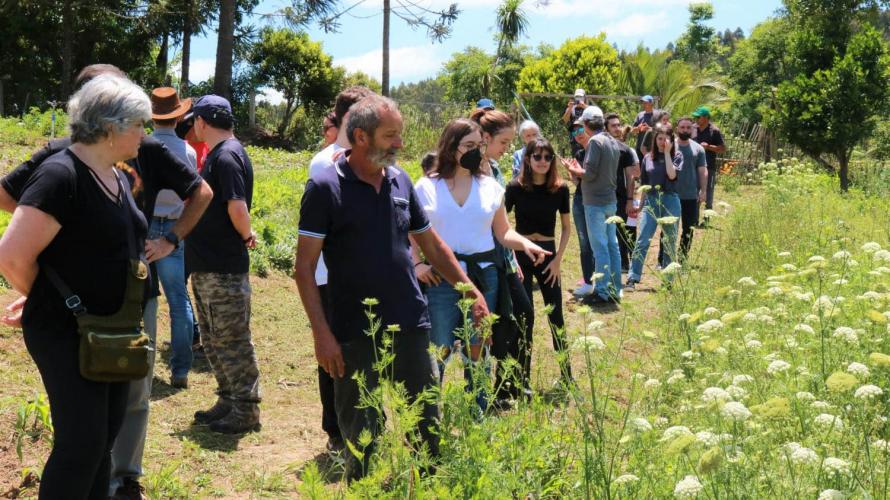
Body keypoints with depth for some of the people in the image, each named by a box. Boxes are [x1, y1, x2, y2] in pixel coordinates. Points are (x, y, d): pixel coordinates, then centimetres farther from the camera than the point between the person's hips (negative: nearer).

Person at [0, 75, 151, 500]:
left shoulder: (117, 177, 9)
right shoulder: (60, 176, -20)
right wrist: (51, 302, -8)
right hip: (67, 336, -8)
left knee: (104, 439, 15)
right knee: (81, 444, -4)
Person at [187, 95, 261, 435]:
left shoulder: (227, 156, -17)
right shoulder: (217, 155, 14)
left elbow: (238, 207, -27)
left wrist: (246, 236, -10)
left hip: (224, 270, -10)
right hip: (207, 266, 10)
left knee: (233, 342, -1)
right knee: (214, 341, 18)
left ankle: (246, 412, 9)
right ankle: (228, 403, 28)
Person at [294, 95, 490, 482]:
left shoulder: (401, 181, 8)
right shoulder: (326, 188, -7)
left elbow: (431, 244, 18)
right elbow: (304, 268, -8)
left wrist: (472, 291, 10)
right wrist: (322, 334, -14)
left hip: (412, 328, 5)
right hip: (356, 337, -4)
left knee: (429, 433, 11)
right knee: (363, 442, 7)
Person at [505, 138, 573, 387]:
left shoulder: (560, 189, -2)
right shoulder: (516, 187, -8)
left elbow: (566, 227, 6)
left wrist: (558, 260, -1)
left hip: (548, 254, 2)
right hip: (520, 255, -2)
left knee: (556, 316, 3)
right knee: (525, 318, 1)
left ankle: (567, 375, 16)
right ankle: (523, 379, 12)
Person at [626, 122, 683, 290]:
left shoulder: (677, 156, 3)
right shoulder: (648, 158, 8)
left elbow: (672, 174, -16)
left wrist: (667, 152, -13)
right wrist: (641, 205, 12)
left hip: (670, 201, -1)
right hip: (651, 201, 1)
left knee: (670, 242, 7)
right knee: (642, 241, -8)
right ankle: (632, 278, -10)